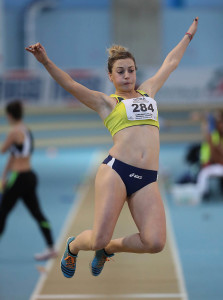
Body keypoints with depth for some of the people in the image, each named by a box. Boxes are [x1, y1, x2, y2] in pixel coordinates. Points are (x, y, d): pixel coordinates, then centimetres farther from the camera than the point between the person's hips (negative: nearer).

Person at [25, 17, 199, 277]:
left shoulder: (147, 91, 24)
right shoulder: (106, 102, 10)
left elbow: (170, 63, 36)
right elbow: (70, 85, -4)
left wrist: (189, 34, 45)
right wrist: (46, 62, -19)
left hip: (147, 180, 4)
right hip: (116, 171, -4)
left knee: (155, 243, -14)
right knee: (98, 239, -13)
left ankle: (109, 248, 16)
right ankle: (73, 246, 25)